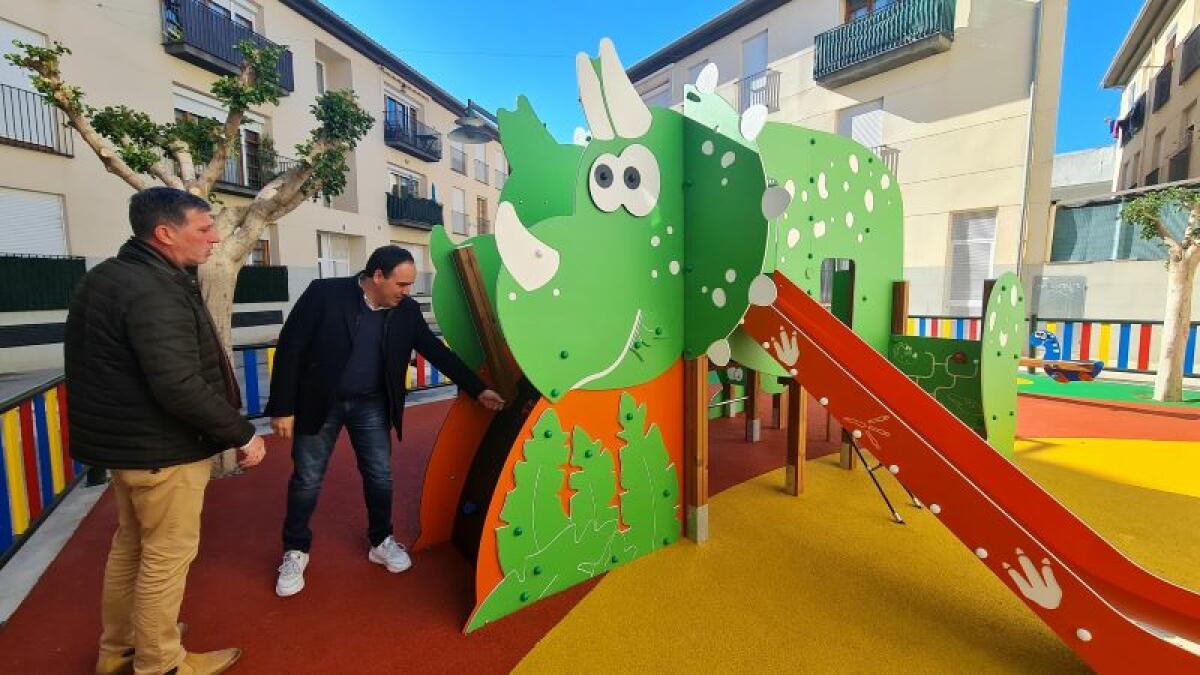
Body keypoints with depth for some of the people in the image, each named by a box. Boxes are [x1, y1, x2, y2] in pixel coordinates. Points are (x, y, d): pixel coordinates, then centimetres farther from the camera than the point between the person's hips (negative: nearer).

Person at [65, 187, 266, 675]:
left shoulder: (106, 277, 9)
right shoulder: (155, 291, -24)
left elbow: (105, 368, 16)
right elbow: (179, 387, -31)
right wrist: (241, 433, -21)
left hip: (124, 439, 10)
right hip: (162, 448, -10)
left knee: (130, 545, 23)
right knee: (167, 556, 6)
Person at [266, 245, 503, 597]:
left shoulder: (406, 310, -7)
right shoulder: (324, 294, -19)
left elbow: (437, 351, -3)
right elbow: (290, 349, -14)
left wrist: (478, 389, -5)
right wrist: (282, 408, -13)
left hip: (371, 406, 3)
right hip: (320, 402, -2)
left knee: (380, 477, 8)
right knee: (307, 480, 11)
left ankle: (381, 542, 31)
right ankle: (295, 552, 33)